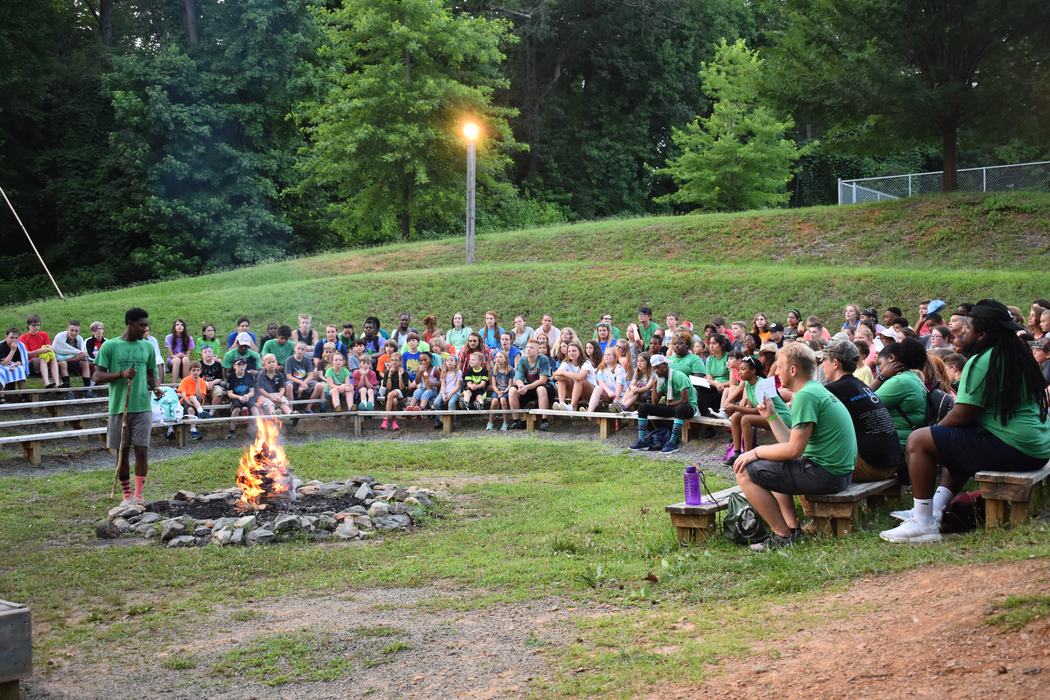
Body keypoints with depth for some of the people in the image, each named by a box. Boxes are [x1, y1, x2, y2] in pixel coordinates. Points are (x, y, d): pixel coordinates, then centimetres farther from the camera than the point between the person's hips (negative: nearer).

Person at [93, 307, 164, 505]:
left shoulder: (147, 347, 9)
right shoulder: (110, 346, -2)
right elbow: (98, 377, -4)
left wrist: (155, 387, -4)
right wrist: (121, 374, -19)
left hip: (142, 407, 1)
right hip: (119, 408, -1)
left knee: (142, 450, -7)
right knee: (122, 451, 6)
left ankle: (139, 494, 0)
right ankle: (127, 495, 17)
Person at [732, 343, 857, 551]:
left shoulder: (805, 396, -15)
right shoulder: (817, 390, 16)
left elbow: (793, 450, -19)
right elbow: (793, 445, 15)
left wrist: (756, 452, -7)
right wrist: (771, 416, 17)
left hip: (825, 474, -11)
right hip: (838, 471, 11)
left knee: (745, 472, -9)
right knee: (773, 465, 32)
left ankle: (783, 536, -4)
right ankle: (792, 528, 18)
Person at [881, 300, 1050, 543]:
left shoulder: (982, 362, -13)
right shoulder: (1019, 356, 17)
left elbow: (962, 416, -16)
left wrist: (936, 429, 4)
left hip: (1010, 448, -10)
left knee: (918, 441, -8)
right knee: (956, 443, 34)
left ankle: (923, 523, -8)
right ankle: (935, 509, 23)